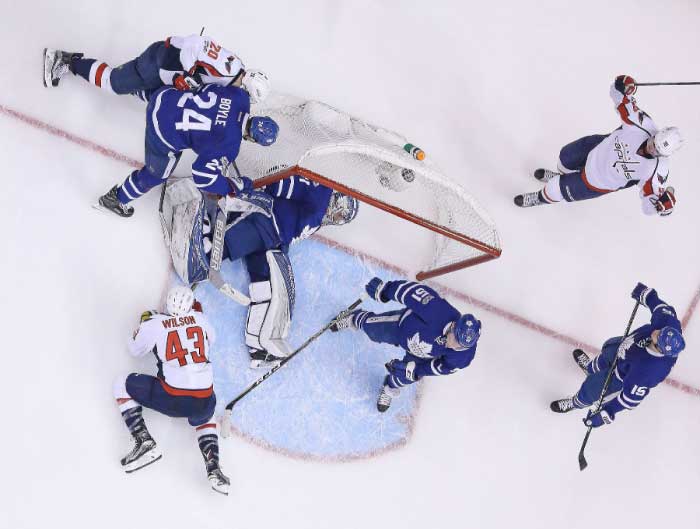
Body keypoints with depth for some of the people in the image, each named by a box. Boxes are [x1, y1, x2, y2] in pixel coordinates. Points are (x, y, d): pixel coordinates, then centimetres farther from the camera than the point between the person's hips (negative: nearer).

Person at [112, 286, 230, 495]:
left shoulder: (153, 323, 0)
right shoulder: (199, 318, 7)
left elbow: (135, 349, 17)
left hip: (171, 399, -3)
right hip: (203, 401, 4)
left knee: (122, 385, 17)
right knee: (204, 418, 39)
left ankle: (144, 443, 6)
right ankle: (213, 467, 15)